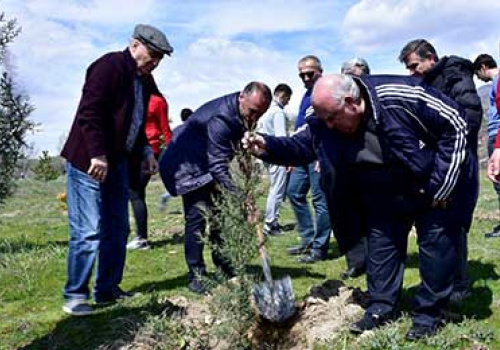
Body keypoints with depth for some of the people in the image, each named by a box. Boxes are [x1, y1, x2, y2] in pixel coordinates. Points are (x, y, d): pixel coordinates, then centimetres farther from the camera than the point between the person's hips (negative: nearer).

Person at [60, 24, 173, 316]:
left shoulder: (144, 80, 14)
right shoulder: (109, 67, -13)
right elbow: (89, 113, -21)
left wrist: (146, 152, 9)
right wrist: (97, 155, -27)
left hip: (118, 162, 9)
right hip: (89, 162, -9)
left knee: (118, 230, 9)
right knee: (89, 232, -7)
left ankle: (108, 290, 19)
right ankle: (75, 296, 5)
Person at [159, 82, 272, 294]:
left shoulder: (243, 114, -6)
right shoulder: (220, 119, -35)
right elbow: (218, 166, -37)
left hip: (207, 164, 9)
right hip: (187, 165, -9)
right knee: (197, 216, -15)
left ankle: (225, 269, 15)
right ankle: (195, 275, -7)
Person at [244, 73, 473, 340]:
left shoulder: (400, 95, -33)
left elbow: (455, 124, -26)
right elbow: (300, 146, -4)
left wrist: (442, 183, -25)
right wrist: (268, 146, -26)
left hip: (434, 187, -5)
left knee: (436, 245, -2)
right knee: (381, 243, 7)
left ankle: (428, 314, 12)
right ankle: (381, 308, 20)